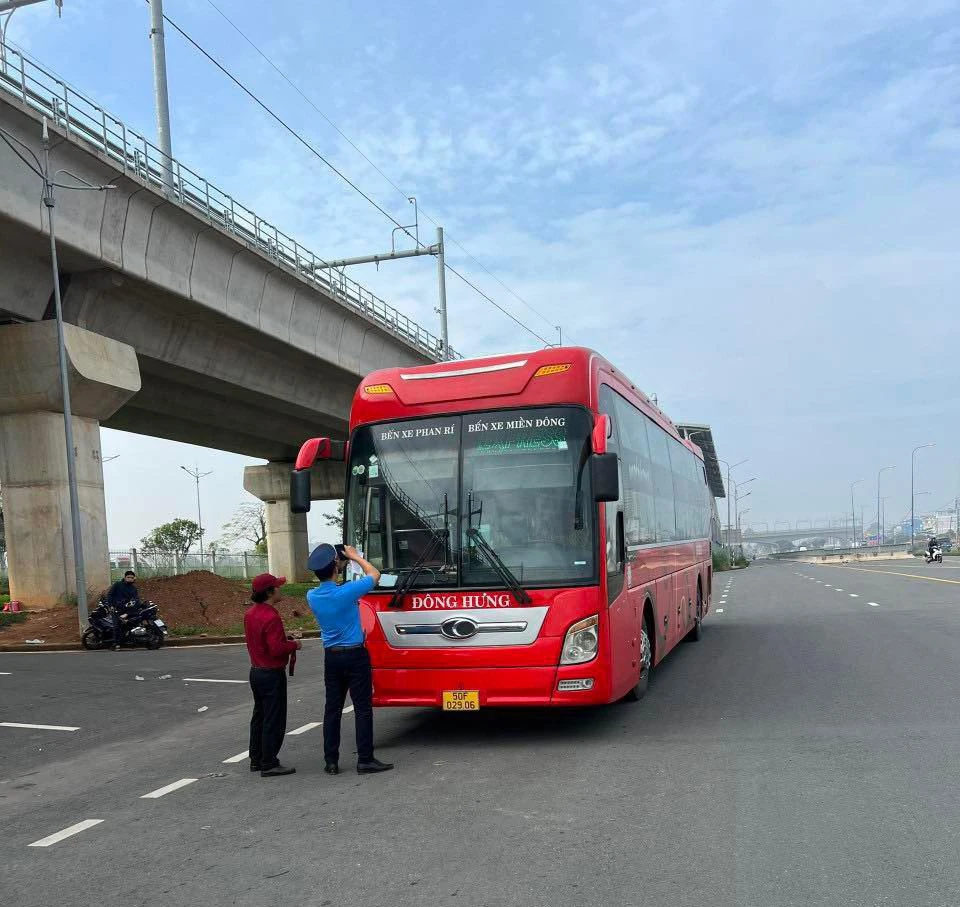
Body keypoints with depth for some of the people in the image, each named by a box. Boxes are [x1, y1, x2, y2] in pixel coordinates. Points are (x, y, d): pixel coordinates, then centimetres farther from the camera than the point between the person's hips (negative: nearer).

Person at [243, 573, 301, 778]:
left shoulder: (250, 613, 6)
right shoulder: (271, 617, -23)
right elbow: (276, 649, -27)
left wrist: (285, 639, 11)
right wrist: (294, 644, -10)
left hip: (256, 671, 10)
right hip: (272, 674, -9)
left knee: (259, 716, 18)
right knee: (274, 720, -1)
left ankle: (256, 759, 27)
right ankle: (269, 765, 3)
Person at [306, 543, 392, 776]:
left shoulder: (312, 597, -3)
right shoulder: (346, 592, -19)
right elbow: (375, 574, -2)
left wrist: (338, 565, 17)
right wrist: (355, 557, 9)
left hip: (331, 657, 6)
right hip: (355, 655, -6)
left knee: (332, 709, 10)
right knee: (363, 708, 0)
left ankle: (331, 761, 14)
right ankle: (365, 760, 1)